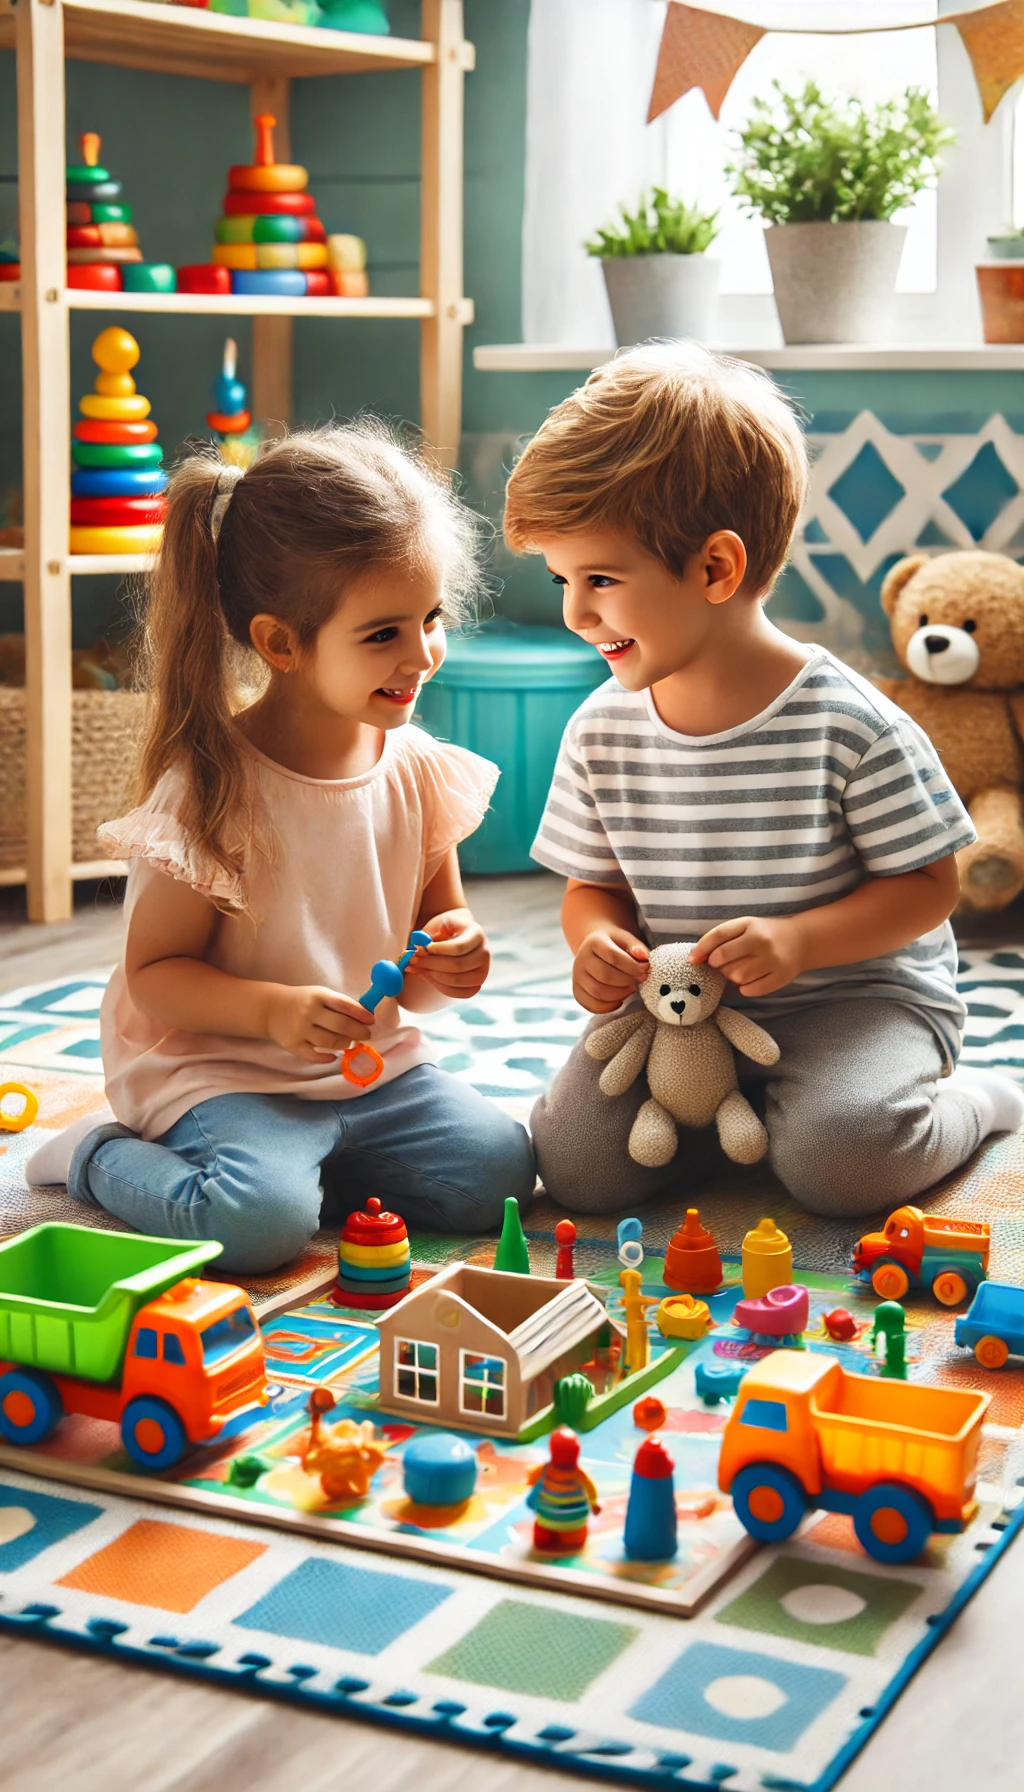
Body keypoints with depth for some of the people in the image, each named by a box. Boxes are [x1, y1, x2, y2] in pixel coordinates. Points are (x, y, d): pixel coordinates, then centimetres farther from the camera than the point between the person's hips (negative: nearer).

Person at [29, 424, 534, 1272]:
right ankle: (105, 1159, 3)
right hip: (215, 1068, -6)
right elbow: (154, 972, -14)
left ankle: (308, 1155, 11)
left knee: (497, 1169, -11)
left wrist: (448, 961, -10)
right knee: (260, 1221, -29)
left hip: (373, 1065, 6)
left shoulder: (419, 771, -1)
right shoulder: (212, 787, -18)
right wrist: (276, 1010, -30)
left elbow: (438, 914, 15)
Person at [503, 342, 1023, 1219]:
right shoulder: (601, 730, -2)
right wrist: (600, 942, -14)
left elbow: (929, 884, -11)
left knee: (838, 1158, -30)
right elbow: (594, 883, 10)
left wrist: (798, 939, -25)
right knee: (577, 1163, -15)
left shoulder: (850, 726, -17)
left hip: (858, 995, -4)